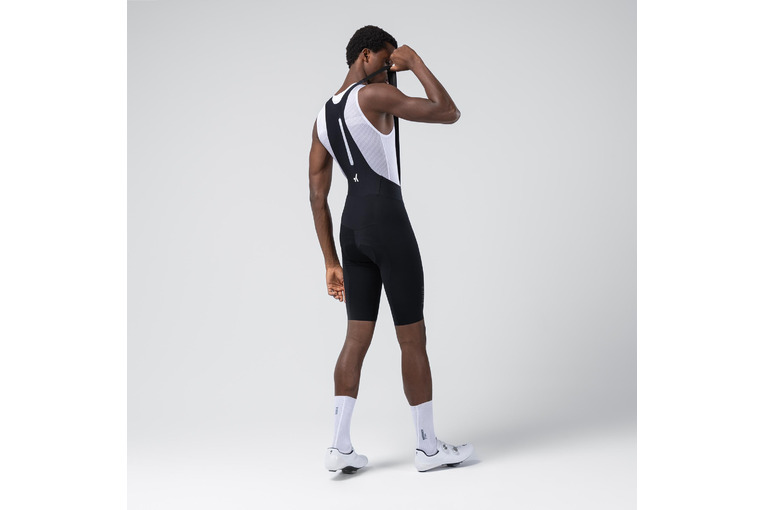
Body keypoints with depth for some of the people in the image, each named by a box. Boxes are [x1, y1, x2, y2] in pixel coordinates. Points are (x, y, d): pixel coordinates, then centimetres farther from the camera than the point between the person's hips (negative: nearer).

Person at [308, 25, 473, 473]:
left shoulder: (323, 117, 17)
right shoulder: (374, 95, -8)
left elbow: (317, 196, 15)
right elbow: (449, 113, -10)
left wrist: (331, 262, 17)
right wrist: (415, 63, 1)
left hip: (352, 226, 8)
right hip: (388, 221, -8)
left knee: (358, 337, 10)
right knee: (413, 338, 1)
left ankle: (340, 447, 8)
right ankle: (429, 447, 11)